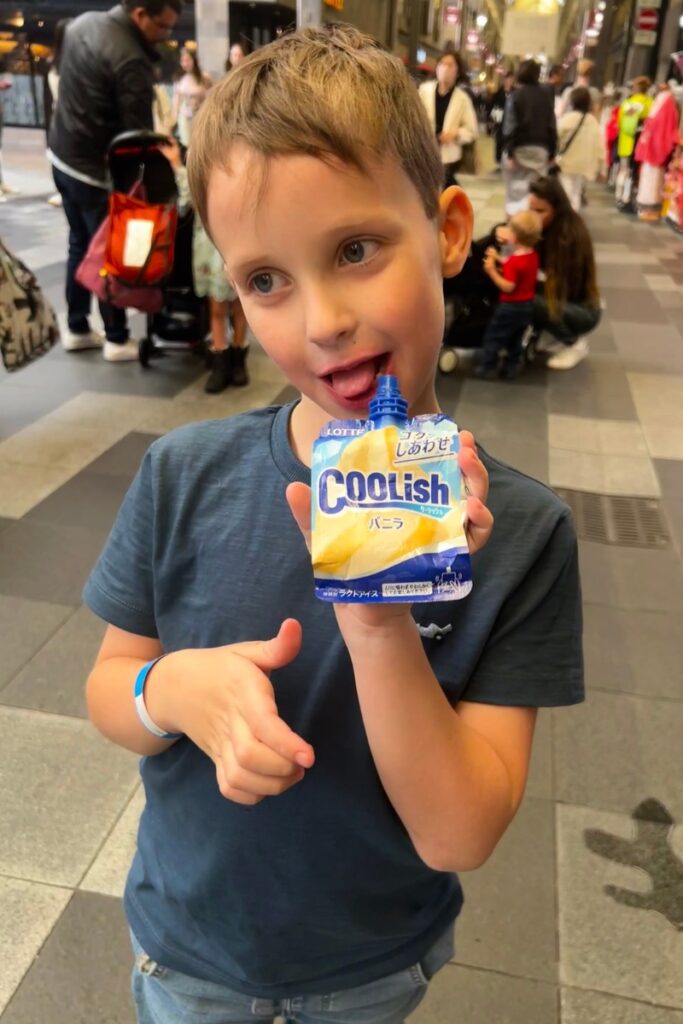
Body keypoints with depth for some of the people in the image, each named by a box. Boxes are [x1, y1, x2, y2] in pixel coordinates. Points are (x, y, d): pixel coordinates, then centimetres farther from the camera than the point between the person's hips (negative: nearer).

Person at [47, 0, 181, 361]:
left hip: (62, 153, 9)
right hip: (96, 168, -9)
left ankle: (76, 329, 25)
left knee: (80, 245, 17)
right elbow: (138, 131, -21)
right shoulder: (130, 60, -24)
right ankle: (117, 340, 13)